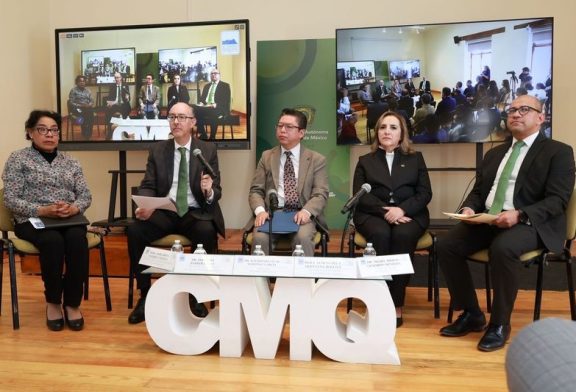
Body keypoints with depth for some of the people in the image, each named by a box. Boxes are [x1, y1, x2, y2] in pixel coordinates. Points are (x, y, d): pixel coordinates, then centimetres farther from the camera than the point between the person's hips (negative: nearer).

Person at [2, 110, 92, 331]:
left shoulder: (70, 162, 15)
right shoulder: (18, 159, 5)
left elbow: (86, 195, 7)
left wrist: (74, 208, -17)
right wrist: (43, 211, -20)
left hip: (69, 220, 3)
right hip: (32, 221, -2)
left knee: (77, 239, -32)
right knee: (53, 241, -35)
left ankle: (73, 302, -18)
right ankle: (52, 301, -12)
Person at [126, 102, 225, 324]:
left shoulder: (208, 150, 4)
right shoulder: (157, 150, 10)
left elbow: (216, 191, 0)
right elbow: (147, 186, 4)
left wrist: (209, 192, -26)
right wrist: (144, 206, -19)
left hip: (196, 213, -2)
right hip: (164, 212, 2)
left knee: (207, 232, -34)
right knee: (134, 231, -26)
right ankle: (145, 295, -9)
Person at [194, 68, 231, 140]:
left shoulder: (225, 85, 8)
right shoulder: (207, 86, 26)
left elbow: (226, 100, -5)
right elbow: (202, 97, 22)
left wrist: (216, 104, -21)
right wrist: (201, 103, -3)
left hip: (219, 108, -5)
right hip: (205, 106, 5)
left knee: (213, 113, -40)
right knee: (195, 109, -25)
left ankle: (212, 136, -25)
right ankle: (203, 134, -14)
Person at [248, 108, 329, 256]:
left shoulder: (317, 159, 8)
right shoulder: (267, 156, 14)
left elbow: (320, 194, 0)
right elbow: (256, 190, 8)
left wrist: (306, 211, -21)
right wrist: (260, 210, -13)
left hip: (301, 214, -1)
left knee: (303, 238, -32)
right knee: (260, 238, -28)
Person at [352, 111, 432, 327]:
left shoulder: (416, 159, 17)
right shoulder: (365, 161, 16)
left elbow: (425, 193, 6)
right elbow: (360, 196, 3)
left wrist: (402, 209, -15)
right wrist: (385, 211, -15)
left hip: (409, 214, 0)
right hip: (373, 214, 0)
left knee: (402, 236, -33)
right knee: (381, 234, -34)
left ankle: (396, 304, -27)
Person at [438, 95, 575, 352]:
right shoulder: (494, 153, 21)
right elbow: (478, 190, 19)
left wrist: (519, 214, -25)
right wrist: (469, 208, -5)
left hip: (530, 223, -5)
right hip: (487, 219, 6)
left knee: (502, 249, -37)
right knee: (446, 246, -16)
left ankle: (499, 324, -15)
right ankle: (471, 313, 1)